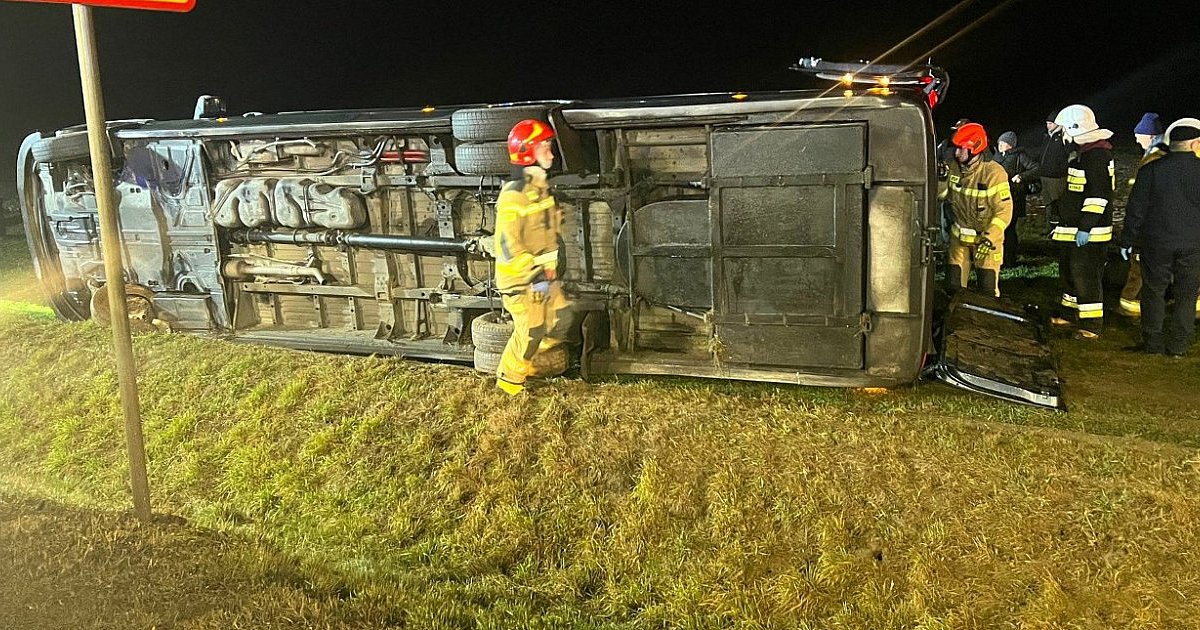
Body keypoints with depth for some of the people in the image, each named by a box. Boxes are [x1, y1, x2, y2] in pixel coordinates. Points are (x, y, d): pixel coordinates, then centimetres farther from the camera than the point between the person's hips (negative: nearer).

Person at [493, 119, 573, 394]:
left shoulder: (540, 187, 8)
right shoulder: (513, 195, -21)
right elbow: (508, 243, -24)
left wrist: (549, 268, 18)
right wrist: (533, 273, -24)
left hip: (543, 272, 9)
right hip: (521, 278, -9)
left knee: (560, 321, 14)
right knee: (530, 332, -1)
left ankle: (524, 361, 32)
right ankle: (509, 377, 21)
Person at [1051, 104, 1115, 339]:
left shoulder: (1097, 155, -19)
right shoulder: (1079, 150, 15)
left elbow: (1098, 195, -24)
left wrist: (1085, 227, -26)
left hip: (1089, 232, -11)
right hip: (1072, 227, 11)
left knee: (1085, 275, -7)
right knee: (1068, 270, 20)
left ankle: (1091, 324, 0)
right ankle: (1071, 312, 33)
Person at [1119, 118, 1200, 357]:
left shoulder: (1151, 169, -8)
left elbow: (1136, 209, -5)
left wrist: (1128, 239, 4)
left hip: (1157, 243, -1)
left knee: (1154, 292, 10)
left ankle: (1153, 342, 14)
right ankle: (1178, 345, 14)